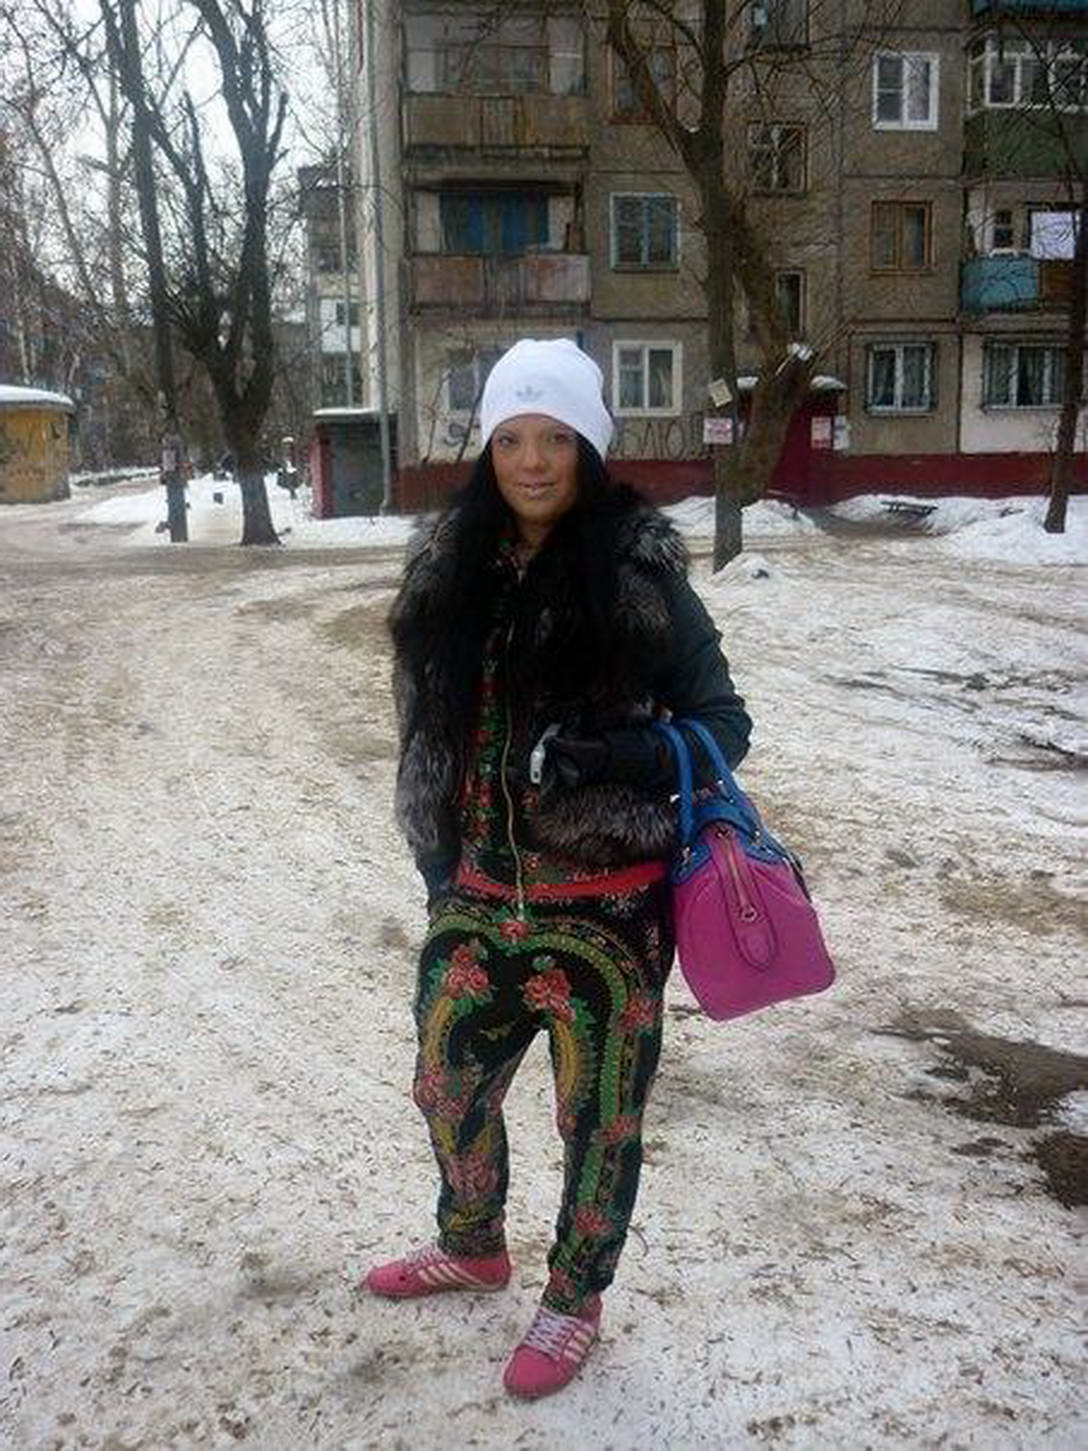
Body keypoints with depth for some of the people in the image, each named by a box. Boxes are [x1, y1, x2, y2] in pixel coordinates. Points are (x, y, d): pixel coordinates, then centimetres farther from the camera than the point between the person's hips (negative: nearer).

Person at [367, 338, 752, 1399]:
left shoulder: (640, 576, -12)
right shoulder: (448, 569, 2)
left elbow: (723, 724, -7)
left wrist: (602, 755, -24)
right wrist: (438, 860, 13)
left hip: (604, 904, -5)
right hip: (479, 895, 5)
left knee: (598, 1116, 13)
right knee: (449, 1088, 22)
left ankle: (574, 1300, 39)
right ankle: (472, 1246, 51)